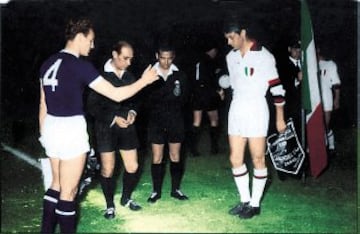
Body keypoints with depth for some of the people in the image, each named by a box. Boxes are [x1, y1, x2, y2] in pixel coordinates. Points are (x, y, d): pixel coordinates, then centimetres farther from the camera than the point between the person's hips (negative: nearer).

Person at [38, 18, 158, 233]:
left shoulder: (48, 64, 7)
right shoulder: (80, 65, -15)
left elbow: (43, 104, 13)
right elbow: (116, 94, -14)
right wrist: (144, 80, -1)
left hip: (51, 128, 8)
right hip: (70, 130, -8)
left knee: (57, 184, 21)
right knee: (68, 191, 5)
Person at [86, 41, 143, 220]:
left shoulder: (129, 77, 2)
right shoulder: (101, 76, -12)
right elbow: (92, 106, -11)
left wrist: (133, 112, -6)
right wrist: (114, 118, -17)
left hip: (127, 127, 4)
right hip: (106, 128, -4)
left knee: (132, 167, 6)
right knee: (107, 169, 2)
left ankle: (126, 198, 31)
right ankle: (110, 205, 22)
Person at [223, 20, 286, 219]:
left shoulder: (264, 56, -10)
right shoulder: (231, 57, 8)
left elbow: (277, 87, -7)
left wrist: (280, 118, -5)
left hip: (256, 111, -6)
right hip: (236, 111, 6)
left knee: (258, 159, 0)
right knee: (235, 158, 7)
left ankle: (255, 204, 11)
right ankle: (245, 200, 20)